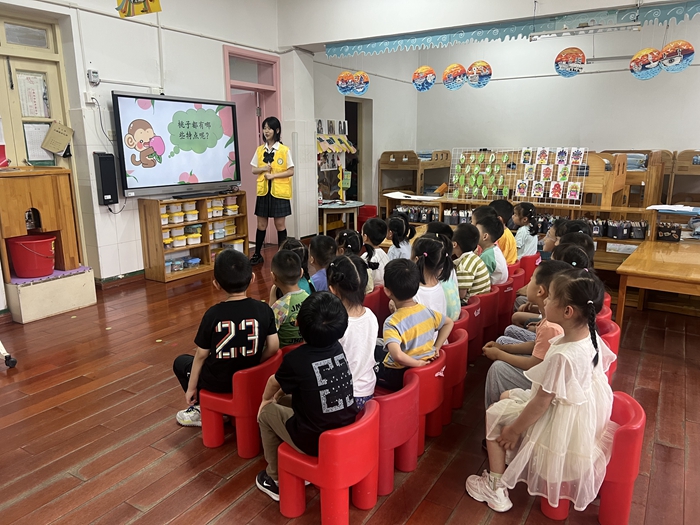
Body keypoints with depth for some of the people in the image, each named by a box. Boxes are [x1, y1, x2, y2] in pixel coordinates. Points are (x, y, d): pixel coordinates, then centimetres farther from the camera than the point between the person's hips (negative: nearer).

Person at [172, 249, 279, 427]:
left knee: (180, 362, 25)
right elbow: (273, 347, -10)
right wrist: (255, 365, 9)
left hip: (218, 382, -4)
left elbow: (201, 354, -10)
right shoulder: (264, 309, -13)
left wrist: (191, 387, 4)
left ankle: (202, 409, 22)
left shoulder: (213, 314, -19)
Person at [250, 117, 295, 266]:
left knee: (280, 224, 3)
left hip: (279, 192, -4)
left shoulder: (284, 150, -6)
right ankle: (257, 254, 19)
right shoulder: (259, 150, 7)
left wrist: (274, 175, -16)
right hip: (263, 191, 4)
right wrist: (263, 169, -10)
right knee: (261, 225, 9)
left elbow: (291, 171, -6)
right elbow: (254, 170, 11)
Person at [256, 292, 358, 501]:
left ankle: (276, 479, 31)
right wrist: (282, 392, 26)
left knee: (267, 412, 18)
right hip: (348, 433, 6)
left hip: (315, 442, -6)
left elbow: (274, 382, 6)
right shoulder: (338, 348, -3)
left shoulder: (295, 359, -18)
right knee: (285, 400, 25)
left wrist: (266, 399, 26)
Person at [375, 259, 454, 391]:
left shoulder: (392, 322, -27)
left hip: (400, 377, -7)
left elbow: (397, 355, -40)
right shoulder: (427, 311, -8)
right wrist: (436, 348, 5)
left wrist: (417, 363, -22)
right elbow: (449, 323, 10)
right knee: (380, 352, 29)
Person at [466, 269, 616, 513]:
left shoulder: (562, 356, -36)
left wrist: (514, 429, -12)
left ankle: (495, 488, 17)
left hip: (559, 425, -9)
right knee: (507, 396, 22)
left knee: (494, 414, 7)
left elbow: (541, 403, -26)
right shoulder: (592, 337, -11)